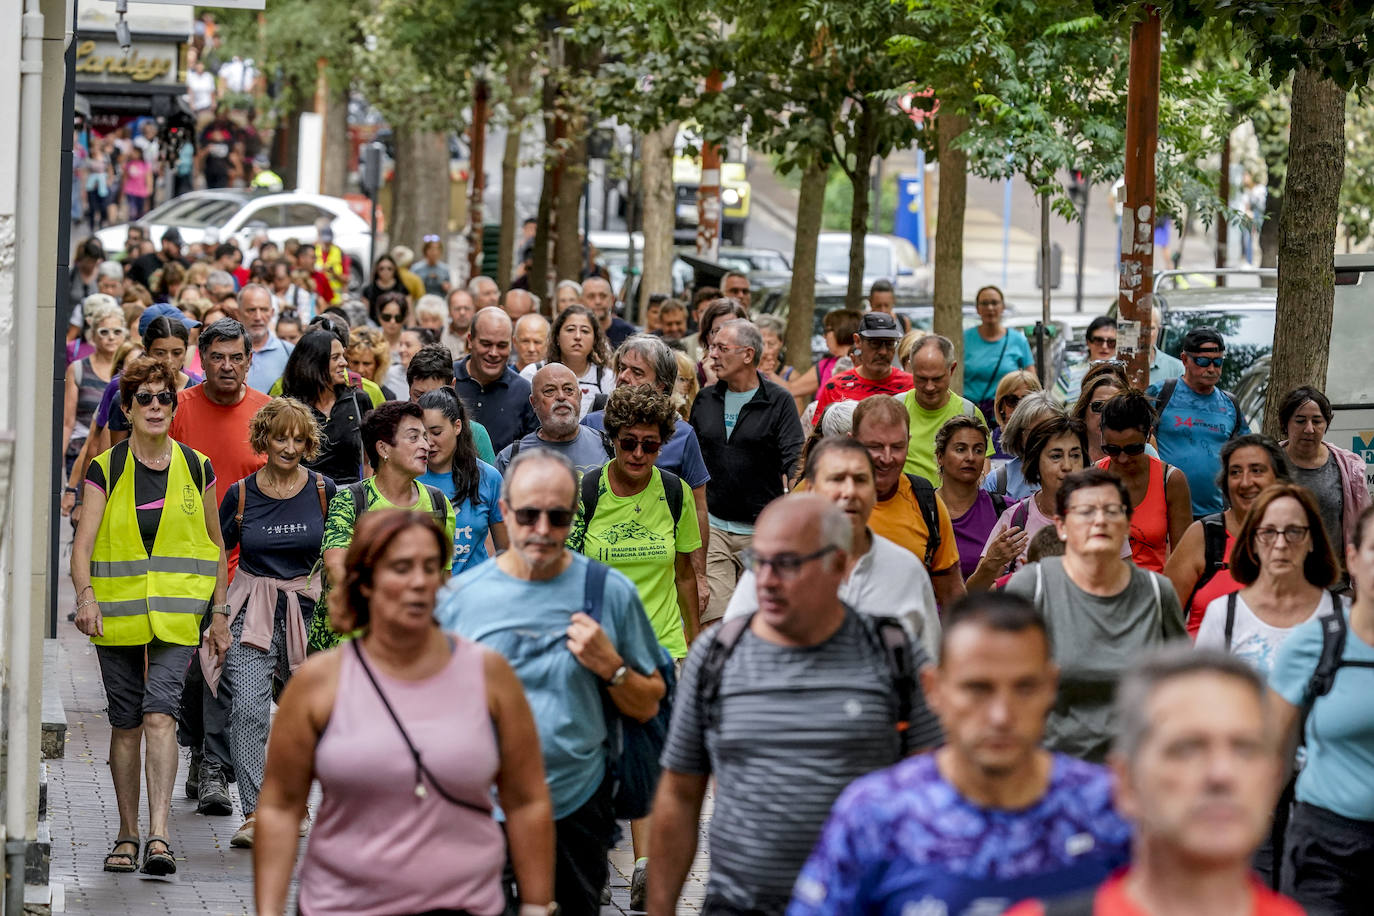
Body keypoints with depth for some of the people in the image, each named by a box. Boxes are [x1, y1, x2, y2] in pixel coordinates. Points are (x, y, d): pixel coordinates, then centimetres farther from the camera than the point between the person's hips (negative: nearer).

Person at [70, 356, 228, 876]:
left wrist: (219, 612, 10)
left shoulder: (196, 469, 6)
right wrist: (86, 596, -25)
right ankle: (128, 836, 17)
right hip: (117, 615, 1)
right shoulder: (105, 471, 1)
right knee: (126, 724, 6)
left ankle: (159, 836, -21)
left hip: (177, 616, -1)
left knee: (159, 715, -16)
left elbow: (215, 544, 14)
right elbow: (83, 544, -7)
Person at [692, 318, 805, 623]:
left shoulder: (778, 401, -1)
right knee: (713, 620, -9)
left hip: (762, 530, -2)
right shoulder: (705, 400, 11)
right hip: (713, 526, 2)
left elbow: (794, 461, -9)